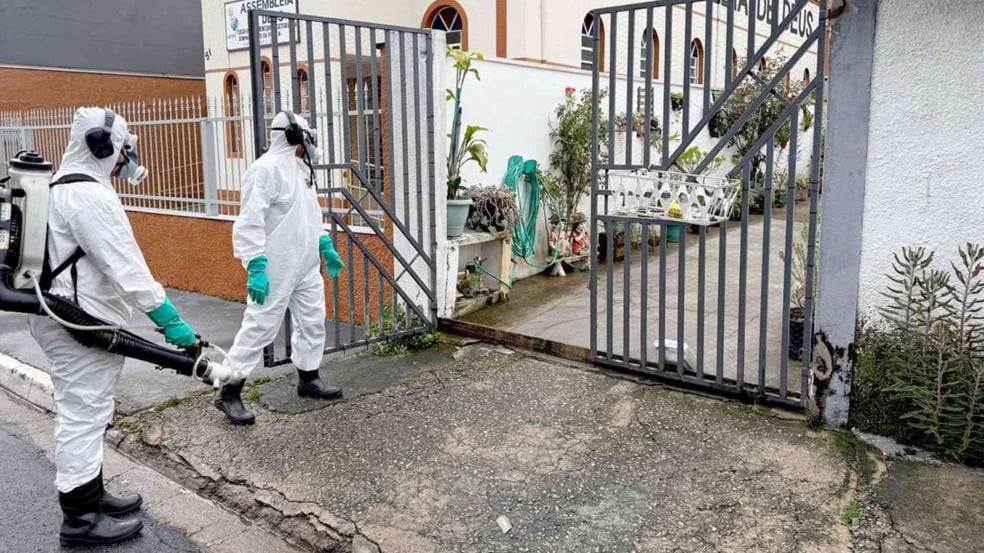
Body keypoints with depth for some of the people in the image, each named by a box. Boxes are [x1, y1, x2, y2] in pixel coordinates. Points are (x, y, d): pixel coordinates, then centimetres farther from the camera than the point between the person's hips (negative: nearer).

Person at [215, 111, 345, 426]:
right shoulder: (267, 168, -18)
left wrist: (325, 246, 20)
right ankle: (229, 392, 8)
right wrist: (255, 267, -26)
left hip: (306, 268, 9)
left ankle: (308, 379, 31)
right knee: (259, 328, -4)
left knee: (313, 323, 15)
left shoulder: (300, 168, 13)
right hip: (275, 271, -9)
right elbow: (250, 222, -22)